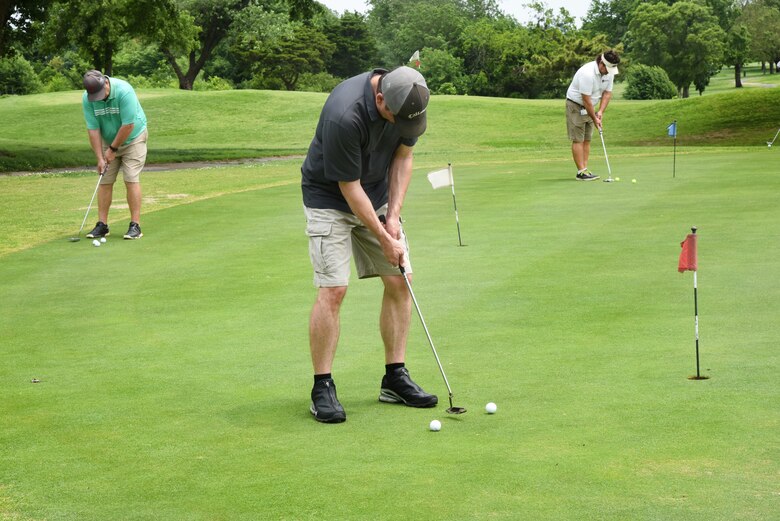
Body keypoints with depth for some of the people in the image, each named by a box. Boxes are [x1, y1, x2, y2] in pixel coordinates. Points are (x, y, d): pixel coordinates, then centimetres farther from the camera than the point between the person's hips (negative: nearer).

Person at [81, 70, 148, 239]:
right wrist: (100, 157, -15)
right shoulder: (87, 99, -17)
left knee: (131, 179, -11)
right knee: (105, 181, 1)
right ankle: (102, 225, 6)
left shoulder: (124, 91, -31)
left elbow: (128, 125, -26)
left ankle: (135, 226, -10)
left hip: (133, 138, -4)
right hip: (108, 141, 4)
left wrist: (113, 149, -18)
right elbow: (93, 129, -13)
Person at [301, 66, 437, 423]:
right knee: (333, 289, -15)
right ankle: (322, 388, -5)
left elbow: (403, 156, 0)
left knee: (399, 281, 1)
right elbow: (349, 187, -25)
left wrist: (393, 217, -8)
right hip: (330, 197, -7)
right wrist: (384, 239, -17)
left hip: (377, 195, 7)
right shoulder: (345, 116, -35)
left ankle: (395, 379, 10)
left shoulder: (407, 97, -14)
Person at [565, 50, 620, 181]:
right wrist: (594, 119, -19)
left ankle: (585, 169, 7)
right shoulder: (588, 73, -31)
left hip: (589, 107, 8)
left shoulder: (609, 72, -6)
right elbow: (586, 100, -26)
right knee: (578, 139, -8)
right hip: (576, 105, -8)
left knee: (587, 139, 6)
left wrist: (600, 112, -12)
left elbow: (607, 93, 1)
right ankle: (581, 172, -9)